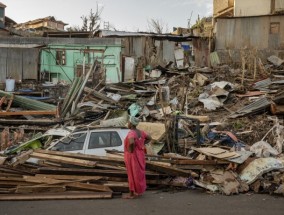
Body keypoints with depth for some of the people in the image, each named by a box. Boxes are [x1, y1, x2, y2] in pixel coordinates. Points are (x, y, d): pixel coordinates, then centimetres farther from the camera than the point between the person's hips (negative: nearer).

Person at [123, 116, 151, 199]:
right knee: (138, 173, 17)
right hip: (139, 155, 8)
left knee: (132, 174, 2)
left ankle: (131, 194, 12)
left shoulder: (131, 133, -24)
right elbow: (149, 138, 15)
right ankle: (139, 191, 27)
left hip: (132, 157, -8)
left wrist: (131, 150, -25)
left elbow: (131, 142, -43)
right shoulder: (140, 132, 1)